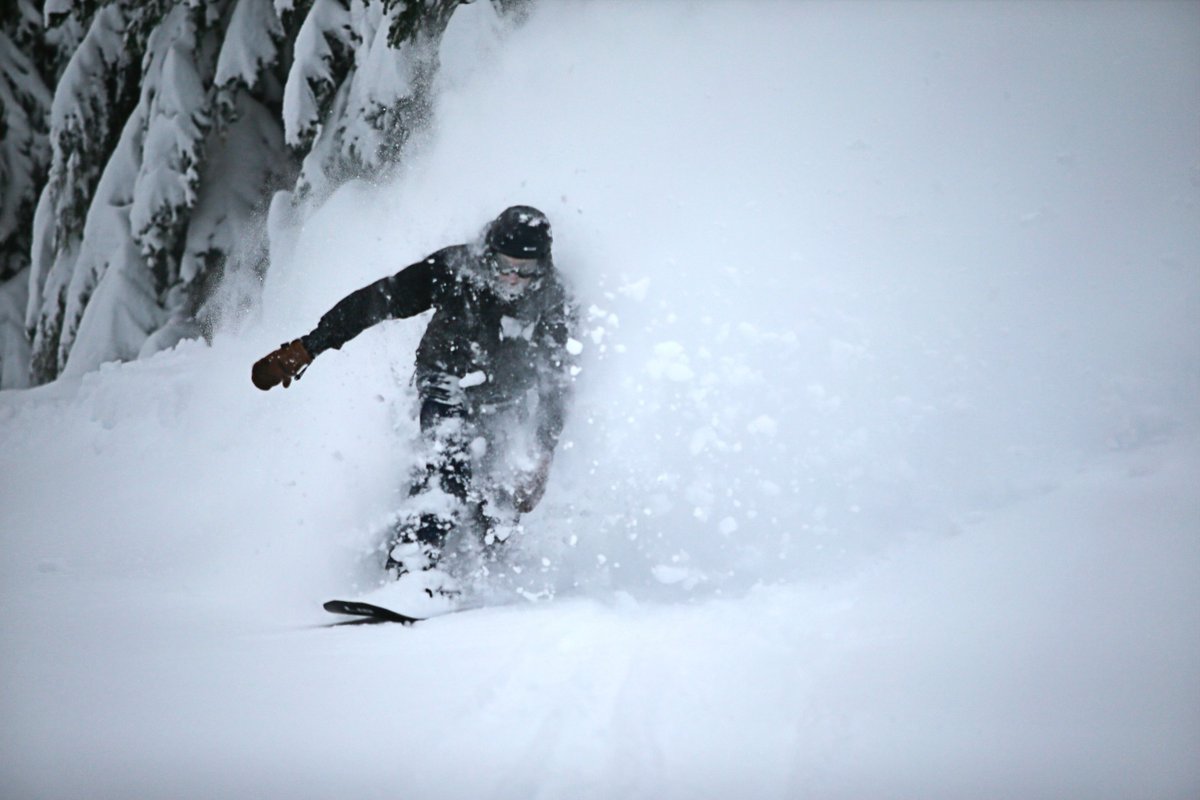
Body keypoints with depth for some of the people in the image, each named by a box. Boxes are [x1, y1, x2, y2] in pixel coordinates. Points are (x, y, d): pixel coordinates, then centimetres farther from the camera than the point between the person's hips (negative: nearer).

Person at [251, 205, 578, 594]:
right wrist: (305, 348, -17)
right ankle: (411, 567, -34)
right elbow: (372, 303, -17)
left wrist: (542, 456, -22)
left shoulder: (554, 305, -19)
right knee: (451, 461, -28)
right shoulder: (453, 270, -23)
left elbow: (556, 387, -13)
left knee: (502, 509, -9)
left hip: (507, 407, 2)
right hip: (447, 389, -2)